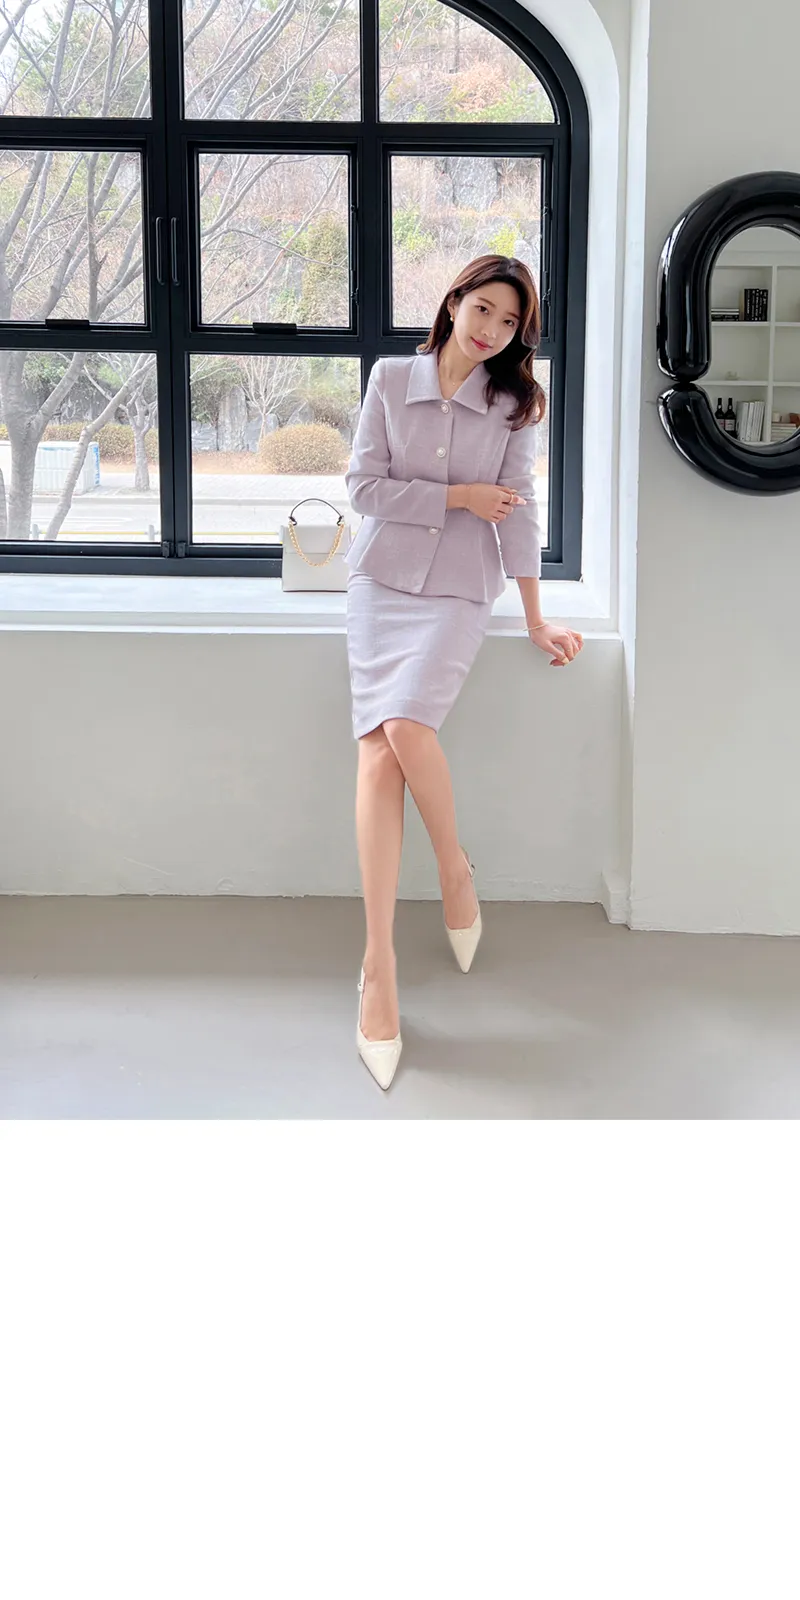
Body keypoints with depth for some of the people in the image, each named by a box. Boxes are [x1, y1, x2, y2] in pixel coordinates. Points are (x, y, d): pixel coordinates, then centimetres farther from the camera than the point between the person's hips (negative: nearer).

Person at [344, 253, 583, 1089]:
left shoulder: (513, 402, 5)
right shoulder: (391, 377, 4)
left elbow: (518, 507, 5)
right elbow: (364, 484, 0)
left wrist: (536, 619, 5)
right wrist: (460, 496, -5)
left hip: (458, 590, -1)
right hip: (382, 579, 1)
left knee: (407, 724, -27)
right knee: (378, 748, -15)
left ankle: (454, 866, 1)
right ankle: (379, 965, -17)